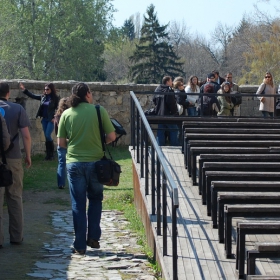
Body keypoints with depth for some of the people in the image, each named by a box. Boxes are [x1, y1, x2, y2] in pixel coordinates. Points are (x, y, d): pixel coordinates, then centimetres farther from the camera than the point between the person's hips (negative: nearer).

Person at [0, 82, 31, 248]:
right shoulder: (18, 109, -1)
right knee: (15, 198, 13)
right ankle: (16, 236, 17)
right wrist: (28, 155, 6)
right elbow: (26, 135, -6)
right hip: (13, 158, 1)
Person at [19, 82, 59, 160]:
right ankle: (48, 154, 12)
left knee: (48, 135, -11)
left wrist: (55, 118, -19)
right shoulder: (43, 97, 6)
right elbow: (33, 96, 13)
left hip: (51, 120, -6)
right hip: (44, 119, 6)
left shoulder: (55, 98, -9)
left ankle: (51, 154, 1)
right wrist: (24, 89, 10)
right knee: (46, 137, 7)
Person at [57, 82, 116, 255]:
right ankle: (93, 238, 18)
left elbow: (61, 142, 1)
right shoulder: (99, 111, -5)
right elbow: (112, 136, -4)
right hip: (95, 162, -1)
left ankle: (80, 245, 8)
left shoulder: (67, 114, -1)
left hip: (74, 163, 1)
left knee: (78, 204, 7)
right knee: (95, 199, 20)